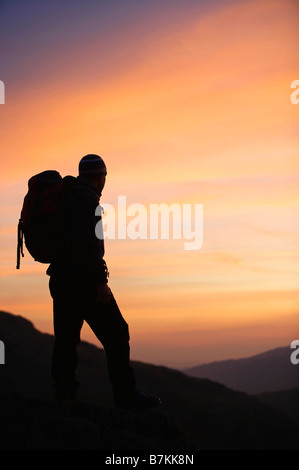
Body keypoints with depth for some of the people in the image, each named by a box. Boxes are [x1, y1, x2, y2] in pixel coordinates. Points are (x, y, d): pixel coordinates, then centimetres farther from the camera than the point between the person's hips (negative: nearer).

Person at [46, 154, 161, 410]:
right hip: (83, 280, -9)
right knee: (115, 334, -2)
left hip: (61, 280, 9)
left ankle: (64, 397, 11)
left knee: (65, 340, 9)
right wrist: (100, 280, -22)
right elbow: (87, 241, -21)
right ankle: (126, 395, 2)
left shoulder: (64, 198, 18)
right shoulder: (86, 198, -10)